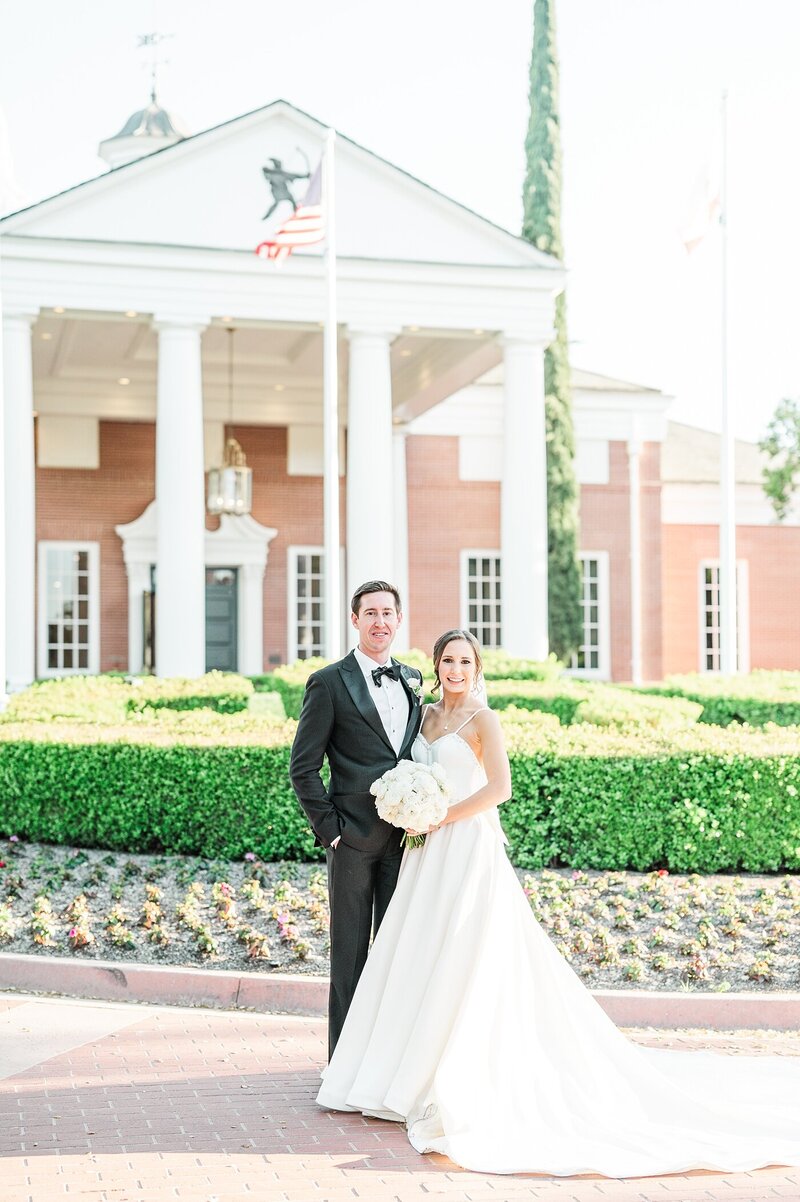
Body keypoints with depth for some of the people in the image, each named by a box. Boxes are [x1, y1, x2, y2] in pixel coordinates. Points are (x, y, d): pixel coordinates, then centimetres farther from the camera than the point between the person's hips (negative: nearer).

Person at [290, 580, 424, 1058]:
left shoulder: (413, 680, 13)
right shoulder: (329, 682, -3)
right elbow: (304, 766, -5)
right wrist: (328, 828, -9)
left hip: (405, 835, 5)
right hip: (354, 837, -4)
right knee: (350, 952, 3)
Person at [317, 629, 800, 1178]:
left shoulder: (483, 719, -7)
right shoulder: (427, 716, 14)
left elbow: (499, 788, -17)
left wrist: (440, 818, -16)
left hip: (469, 849, -7)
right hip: (431, 856, 7)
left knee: (462, 964, -6)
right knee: (423, 961, 9)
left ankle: (461, 1083, 0)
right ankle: (418, 1070, 18)